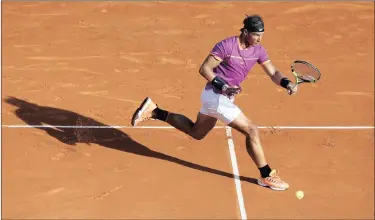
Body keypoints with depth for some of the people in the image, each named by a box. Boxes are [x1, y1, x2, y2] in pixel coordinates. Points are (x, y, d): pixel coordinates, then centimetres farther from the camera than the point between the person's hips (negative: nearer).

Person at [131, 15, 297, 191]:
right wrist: (223, 86, -28)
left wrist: (286, 83, -20)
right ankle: (266, 176, -1)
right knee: (251, 130, -11)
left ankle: (154, 111, 29)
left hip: (223, 97, 9)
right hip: (216, 96, -9)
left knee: (196, 133, 25)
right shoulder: (226, 46, -20)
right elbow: (204, 69, -17)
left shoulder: (258, 50, 1)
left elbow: (273, 73, 0)